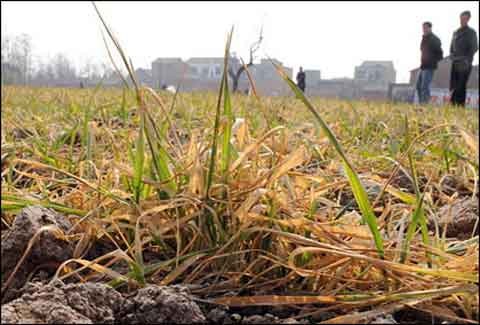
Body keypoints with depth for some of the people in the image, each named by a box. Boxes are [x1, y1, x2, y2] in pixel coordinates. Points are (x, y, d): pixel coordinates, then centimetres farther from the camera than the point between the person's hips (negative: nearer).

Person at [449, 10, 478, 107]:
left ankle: (461, 105, -14)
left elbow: (474, 47, -4)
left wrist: (467, 59, -15)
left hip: (465, 64, -5)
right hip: (455, 63, 5)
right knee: (453, 86, 0)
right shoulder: (455, 32, 18)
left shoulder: (471, 32, 3)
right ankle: (452, 105, 2)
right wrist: (452, 56, 4)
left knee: (461, 86, -11)